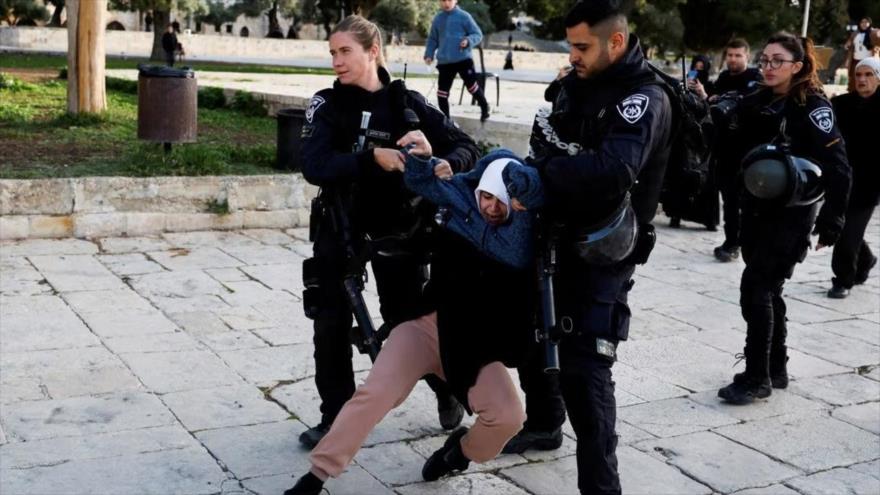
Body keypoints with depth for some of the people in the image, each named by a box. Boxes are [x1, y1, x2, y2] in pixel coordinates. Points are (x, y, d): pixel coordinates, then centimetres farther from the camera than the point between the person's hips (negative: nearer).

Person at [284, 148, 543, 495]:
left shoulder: (525, 221, -10)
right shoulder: (463, 194, -3)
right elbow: (421, 180, 7)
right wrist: (422, 155, -10)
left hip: (478, 347, 0)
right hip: (429, 323, 1)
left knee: (508, 417, -17)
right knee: (374, 393, -14)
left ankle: (462, 450, 17)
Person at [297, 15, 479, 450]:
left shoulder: (407, 103, -4)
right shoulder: (327, 105, -6)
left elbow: (466, 146, -5)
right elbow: (315, 166, -21)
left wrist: (448, 163, -28)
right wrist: (373, 157, -35)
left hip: (397, 228, -1)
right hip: (340, 227, 1)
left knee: (410, 319, 6)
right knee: (332, 324, 2)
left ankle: (448, 388, 33)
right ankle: (335, 416, 18)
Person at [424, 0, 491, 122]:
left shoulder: (464, 16, -4)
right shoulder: (437, 19, 8)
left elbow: (478, 34, 0)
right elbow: (432, 39, 17)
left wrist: (469, 41, -20)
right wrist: (429, 54, 5)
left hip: (463, 59, -4)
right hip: (444, 61, 4)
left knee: (472, 85, -2)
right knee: (442, 90, 4)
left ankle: (485, 108, 22)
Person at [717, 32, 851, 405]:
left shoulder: (812, 107, -12)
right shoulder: (755, 103, 6)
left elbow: (838, 167, -14)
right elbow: (737, 152, 8)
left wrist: (831, 221, -15)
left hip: (791, 215, -7)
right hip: (756, 210, 7)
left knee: (755, 290, -10)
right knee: (766, 291, 13)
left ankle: (757, 378, 0)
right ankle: (776, 368, 27)